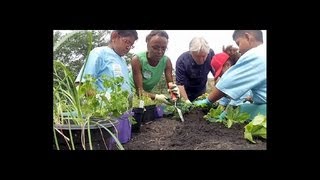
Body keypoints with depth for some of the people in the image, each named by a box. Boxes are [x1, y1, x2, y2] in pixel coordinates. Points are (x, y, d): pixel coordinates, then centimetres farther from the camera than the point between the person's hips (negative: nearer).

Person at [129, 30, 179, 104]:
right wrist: (156, 96, -46)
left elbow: (171, 84, -17)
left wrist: (174, 90, -41)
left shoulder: (167, 61, -17)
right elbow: (139, 90, -29)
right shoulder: (137, 60, -27)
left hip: (149, 93, 3)